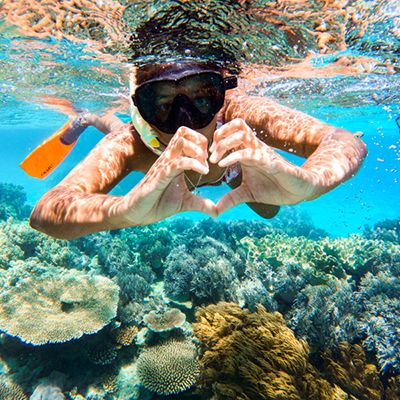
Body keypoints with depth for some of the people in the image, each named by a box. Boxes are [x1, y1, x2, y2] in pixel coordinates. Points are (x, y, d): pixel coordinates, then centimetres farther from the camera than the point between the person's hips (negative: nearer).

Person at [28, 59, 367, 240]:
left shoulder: (237, 113, -50)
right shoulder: (131, 143, -49)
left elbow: (348, 143, -55)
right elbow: (43, 213, -58)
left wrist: (307, 180, -80)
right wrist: (127, 209, -82)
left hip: (227, 165, 1)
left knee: (268, 210, 28)